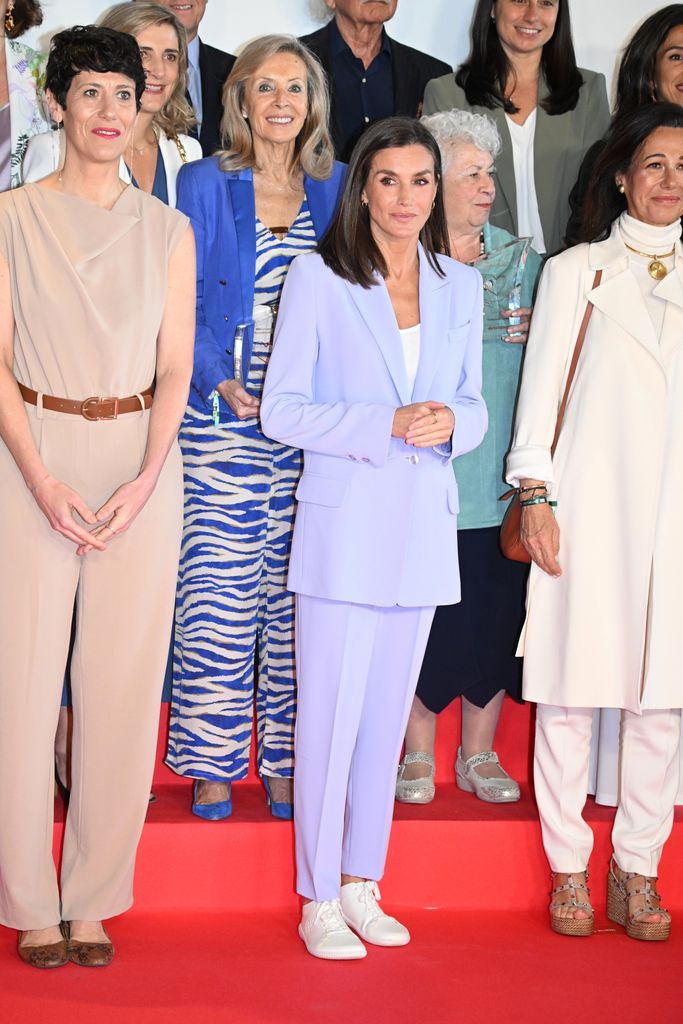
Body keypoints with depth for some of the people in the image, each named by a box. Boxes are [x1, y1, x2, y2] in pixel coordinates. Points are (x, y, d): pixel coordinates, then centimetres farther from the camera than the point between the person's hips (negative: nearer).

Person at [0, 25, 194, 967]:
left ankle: (95, 899, 12)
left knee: (124, 679, 1)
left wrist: (144, 481, -9)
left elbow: (176, 368, 5)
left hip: (139, 458, 2)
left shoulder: (167, 229, 10)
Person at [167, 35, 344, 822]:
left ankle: (285, 758, 14)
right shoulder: (207, 184, 2)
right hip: (223, 417, -2)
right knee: (217, 591, -3)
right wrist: (223, 380, -14)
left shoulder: (331, 189, 11)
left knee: (294, 591, 3)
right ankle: (212, 761, 9)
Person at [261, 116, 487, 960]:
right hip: (344, 522, -4)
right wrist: (386, 423, -17)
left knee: (387, 715, 11)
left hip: (423, 527, 4)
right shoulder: (317, 279, -3)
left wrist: (450, 423, -9)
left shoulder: (461, 287, 10)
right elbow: (282, 410, -6)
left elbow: (474, 405, 15)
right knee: (329, 715, -3)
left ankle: (361, 885, 22)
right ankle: (318, 900, 9)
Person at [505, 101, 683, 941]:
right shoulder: (576, 271, 7)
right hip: (591, 502, -2)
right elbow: (541, 388, 4)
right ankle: (568, 869, 12)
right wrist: (535, 496, -4)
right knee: (570, 690, 0)